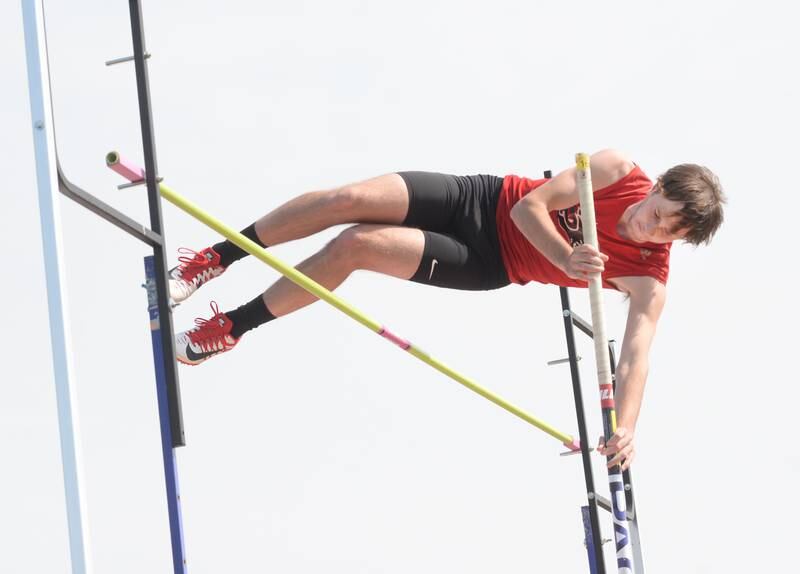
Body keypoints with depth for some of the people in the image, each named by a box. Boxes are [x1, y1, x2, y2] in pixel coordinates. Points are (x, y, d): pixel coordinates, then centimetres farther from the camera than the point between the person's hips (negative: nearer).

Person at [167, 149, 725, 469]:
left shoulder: (647, 282, -19)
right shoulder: (620, 171, -15)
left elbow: (635, 356, -26)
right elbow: (528, 205, -13)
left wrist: (626, 426, -42)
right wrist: (567, 257, -29)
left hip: (488, 265, -2)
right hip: (486, 200, 2)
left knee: (353, 247, -19)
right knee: (348, 199, -15)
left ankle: (231, 327, 3)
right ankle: (215, 259, 9)